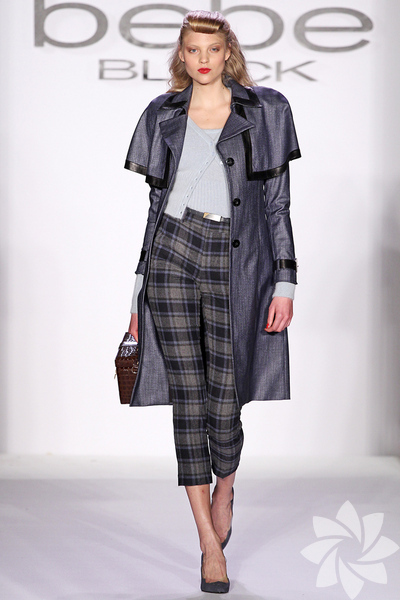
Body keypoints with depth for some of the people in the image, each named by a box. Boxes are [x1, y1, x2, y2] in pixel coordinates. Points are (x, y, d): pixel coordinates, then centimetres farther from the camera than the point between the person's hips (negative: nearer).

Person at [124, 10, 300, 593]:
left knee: (224, 402, -2)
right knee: (189, 399, -4)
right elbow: (157, 204, 13)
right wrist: (140, 290, 12)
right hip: (173, 255, 2)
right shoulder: (164, 117, 11)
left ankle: (224, 486, 33)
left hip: (236, 265, -1)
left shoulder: (263, 112, 5)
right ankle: (211, 545, 3)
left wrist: (285, 283, -3)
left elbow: (278, 205, 4)